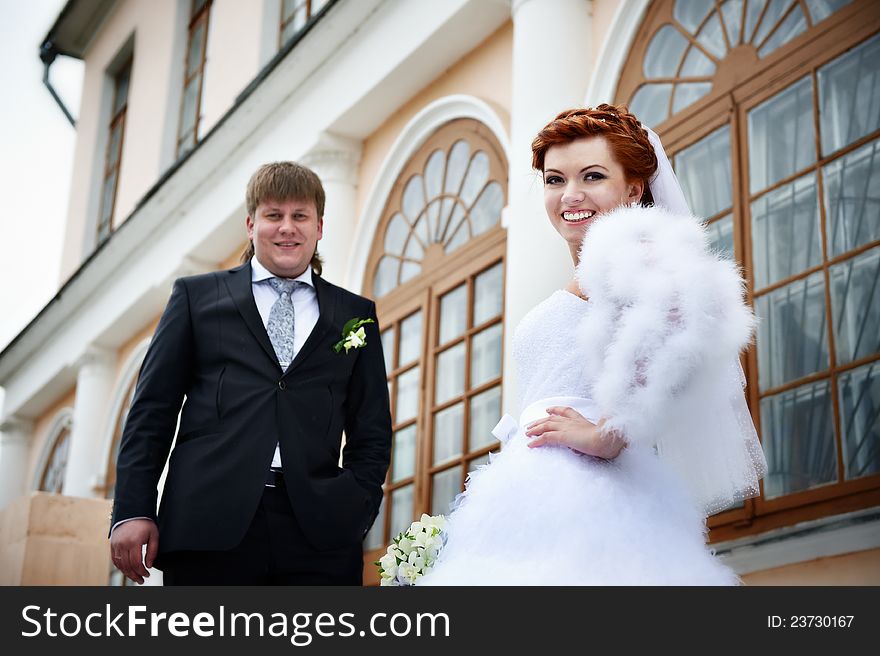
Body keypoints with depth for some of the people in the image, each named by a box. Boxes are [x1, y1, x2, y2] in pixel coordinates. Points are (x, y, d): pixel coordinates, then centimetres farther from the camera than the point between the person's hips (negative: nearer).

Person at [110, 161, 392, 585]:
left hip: (318, 535, 1)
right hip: (209, 527, -1)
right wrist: (133, 511, -1)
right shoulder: (196, 296, 15)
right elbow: (152, 411, 9)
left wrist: (354, 513, 0)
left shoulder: (355, 315, 18)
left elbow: (372, 432, 15)